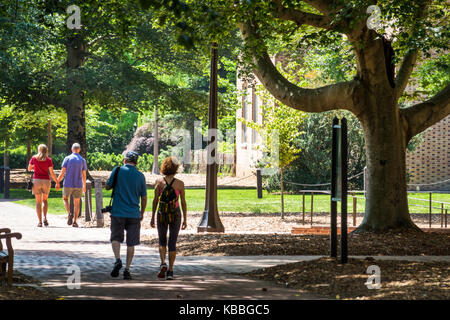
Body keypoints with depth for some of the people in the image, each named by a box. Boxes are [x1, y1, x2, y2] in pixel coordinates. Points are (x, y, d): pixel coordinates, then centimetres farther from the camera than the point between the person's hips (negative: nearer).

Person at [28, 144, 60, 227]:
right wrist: (57, 182, 0)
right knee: (45, 200, 19)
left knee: (38, 202, 5)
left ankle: (40, 222, -4)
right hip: (46, 181, 0)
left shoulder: (34, 158, -2)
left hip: (36, 181, 0)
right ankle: (45, 218, 0)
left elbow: (29, 168, 10)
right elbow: (52, 172, -7)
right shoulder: (49, 159, -4)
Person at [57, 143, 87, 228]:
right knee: (77, 203, 9)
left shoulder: (67, 158, -4)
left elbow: (62, 172, -7)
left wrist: (57, 182, 3)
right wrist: (84, 186, 16)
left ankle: (69, 214, -4)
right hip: (78, 185, 1)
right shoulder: (82, 160, 2)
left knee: (65, 199, 20)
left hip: (68, 184, -1)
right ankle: (75, 221, 1)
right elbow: (84, 175, 4)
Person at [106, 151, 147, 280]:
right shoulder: (140, 176, 1)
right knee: (131, 243, 7)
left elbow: (107, 186, 6)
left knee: (116, 238, 11)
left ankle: (118, 260, -13)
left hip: (118, 212, -1)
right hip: (134, 214, 1)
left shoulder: (117, 171, -4)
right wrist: (142, 213, 19)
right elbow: (144, 198, 5)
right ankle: (127, 270, 3)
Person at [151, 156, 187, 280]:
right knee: (172, 242, 5)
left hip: (162, 214, 1)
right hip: (175, 214, -1)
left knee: (162, 241, 16)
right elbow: (183, 202, -2)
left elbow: (155, 200, -3)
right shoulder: (180, 183, -4)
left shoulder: (159, 182, -4)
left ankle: (163, 263, -8)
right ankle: (170, 271, 1)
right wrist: (185, 219, 5)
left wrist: (152, 217, 4)